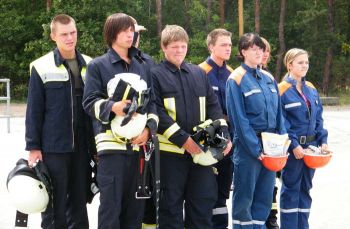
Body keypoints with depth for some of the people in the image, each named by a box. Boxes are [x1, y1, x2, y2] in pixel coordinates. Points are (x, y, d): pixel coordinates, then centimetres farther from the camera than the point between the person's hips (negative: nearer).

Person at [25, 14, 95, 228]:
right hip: (53, 148, -4)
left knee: (79, 204, 11)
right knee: (54, 205, 2)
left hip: (82, 147, 4)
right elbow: (34, 111, -2)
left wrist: (98, 145, 11)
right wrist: (33, 147, -5)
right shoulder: (41, 67, -3)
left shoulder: (90, 65, 8)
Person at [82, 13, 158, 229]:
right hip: (112, 142, -4)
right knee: (111, 203, -6)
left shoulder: (143, 67, 17)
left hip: (139, 143, 5)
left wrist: (149, 128, -3)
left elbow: (152, 101, 14)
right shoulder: (98, 65, 3)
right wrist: (112, 107, -22)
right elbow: (89, 102, -3)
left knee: (135, 204, 8)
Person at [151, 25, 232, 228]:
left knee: (204, 200, 8)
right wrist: (182, 139, -18)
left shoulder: (199, 73, 14)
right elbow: (157, 112, -12)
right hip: (171, 150, -5)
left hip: (201, 149, 5)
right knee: (171, 204, 3)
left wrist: (223, 135, -2)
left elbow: (213, 106, 13)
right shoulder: (156, 75, -3)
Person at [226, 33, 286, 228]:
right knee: (244, 198, 2)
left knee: (265, 197, 11)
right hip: (248, 146, -6)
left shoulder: (269, 78, 12)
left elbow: (278, 113, 13)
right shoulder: (236, 79, -7)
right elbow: (239, 118, -12)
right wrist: (256, 149, -16)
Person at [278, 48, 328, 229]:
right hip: (293, 147, -6)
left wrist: (323, 141, 2)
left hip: (311, 146, 6)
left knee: (305, 188, 12)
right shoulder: (282, 90, -10)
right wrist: (294, 145, -18)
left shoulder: (311, 89, 10)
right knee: (291, 189, 2)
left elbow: (318, 118, 13)